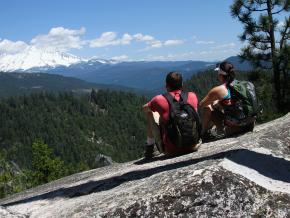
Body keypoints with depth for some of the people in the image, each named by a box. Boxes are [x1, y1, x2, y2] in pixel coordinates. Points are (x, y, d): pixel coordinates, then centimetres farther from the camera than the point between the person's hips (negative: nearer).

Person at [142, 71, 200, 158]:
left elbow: (145, 108, 12)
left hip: (170, 151, -3)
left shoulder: (160, 99, -11)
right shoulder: (192, 96, -3)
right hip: (192, 147, 3)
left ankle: (150, 147, 27)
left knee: (150, 114, 14)